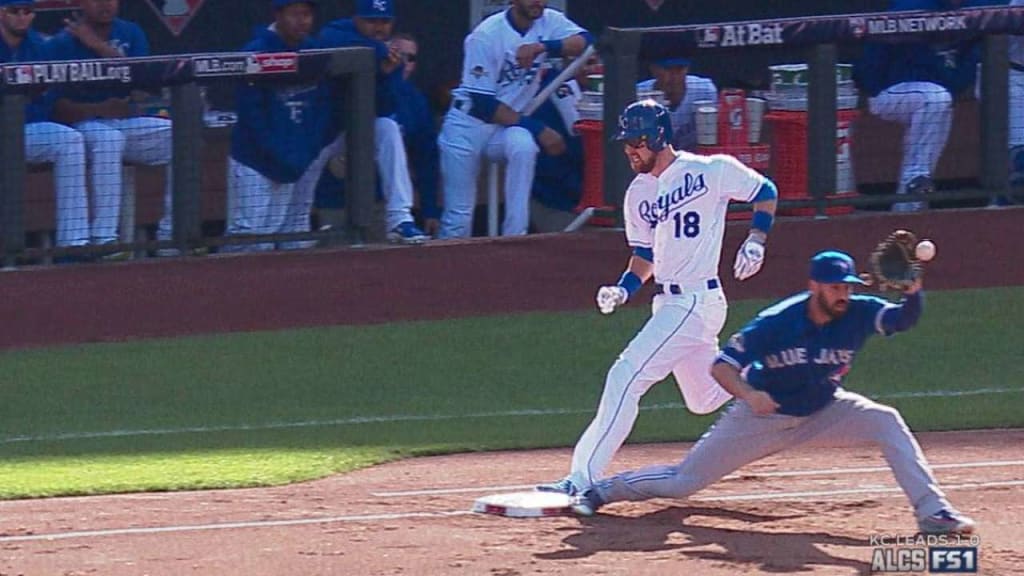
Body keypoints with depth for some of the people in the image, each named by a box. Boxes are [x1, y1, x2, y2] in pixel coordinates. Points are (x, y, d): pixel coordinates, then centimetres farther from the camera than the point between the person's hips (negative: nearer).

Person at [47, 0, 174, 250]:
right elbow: (57, 107, -10)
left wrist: (101, 48, -15)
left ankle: (170, 233, -11)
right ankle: (103, 239, -40)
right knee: (108, 138, -37)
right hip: (83, 125, -5)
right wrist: (100, 109, -24)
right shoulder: (63, 43, -4)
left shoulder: (131, 34, 9)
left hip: (128, 122, 5)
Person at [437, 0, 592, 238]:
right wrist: (537, 129, -24)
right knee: (458, 218, -5)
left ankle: (514, 238, -26)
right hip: (467, 122, -3)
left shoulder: (549, 21, -6)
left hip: (509, 122, 3)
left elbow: (584, 40, -22)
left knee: (523, 146, -32)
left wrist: (542, 47, -38)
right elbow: (483, 103, -20)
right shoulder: (487, 35, -19)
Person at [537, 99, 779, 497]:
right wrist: (624, 289, 1)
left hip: (695, 303, -9)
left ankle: (584, 477, -19)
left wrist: (756, 240, -11)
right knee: (707, 398, 18)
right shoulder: (639, 193, 12)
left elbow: (765, 192, 4)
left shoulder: (712, 171, -8)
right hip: (669, 304, 9)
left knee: (626, 377, -16)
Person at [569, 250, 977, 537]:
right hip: (764, 414, -2)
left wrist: (913, 287, -55)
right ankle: (601, 491, 24)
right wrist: (748, 394, -42)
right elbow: (721, 367, -23)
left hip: (822, 412, 2)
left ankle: (932, 512, -23)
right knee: (682, 482, 1)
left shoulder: (859, 314, -19)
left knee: (887, 423, -22)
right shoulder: (776, 323, -26)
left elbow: (905, 318, -34)